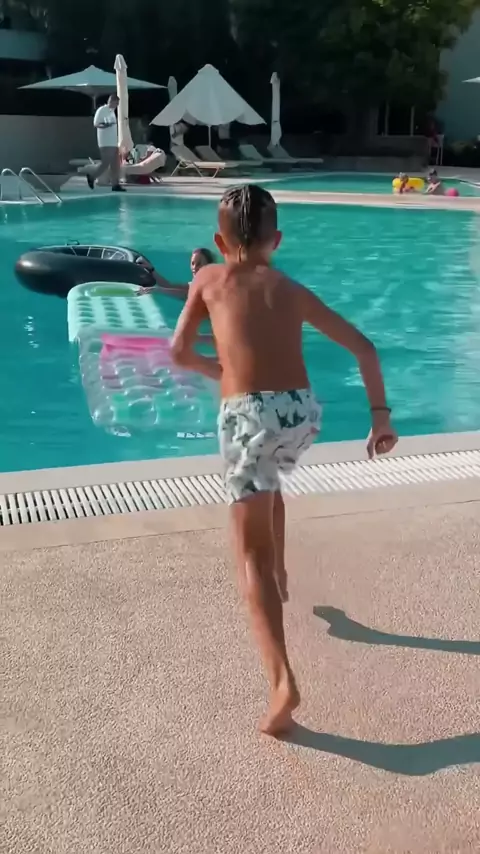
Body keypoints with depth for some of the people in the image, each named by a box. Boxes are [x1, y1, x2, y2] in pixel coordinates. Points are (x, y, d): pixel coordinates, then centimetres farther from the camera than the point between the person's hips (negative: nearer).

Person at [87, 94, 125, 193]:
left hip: (113, 142, 9)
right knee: (105, 163, -9)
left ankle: (115, 185, 4)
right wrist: (105, 125, -31)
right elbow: (96, 124, -13)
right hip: (105, 143, -9)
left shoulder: (112, 111, 17)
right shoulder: (101, 110, -8)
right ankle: (91, 176, 8)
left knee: (115, 164, 3)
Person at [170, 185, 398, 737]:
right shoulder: (293, 291, 21)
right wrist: (381, 414, 21)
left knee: (252, 553, -1)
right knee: (268, 485, 38)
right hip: (303, 411, 4)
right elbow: (364, 348, 17)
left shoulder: (209, 279, 16)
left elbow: (179, 354, 17)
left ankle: (282, 682, -14)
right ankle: (278, 577, 49)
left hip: (250, 415, -4)